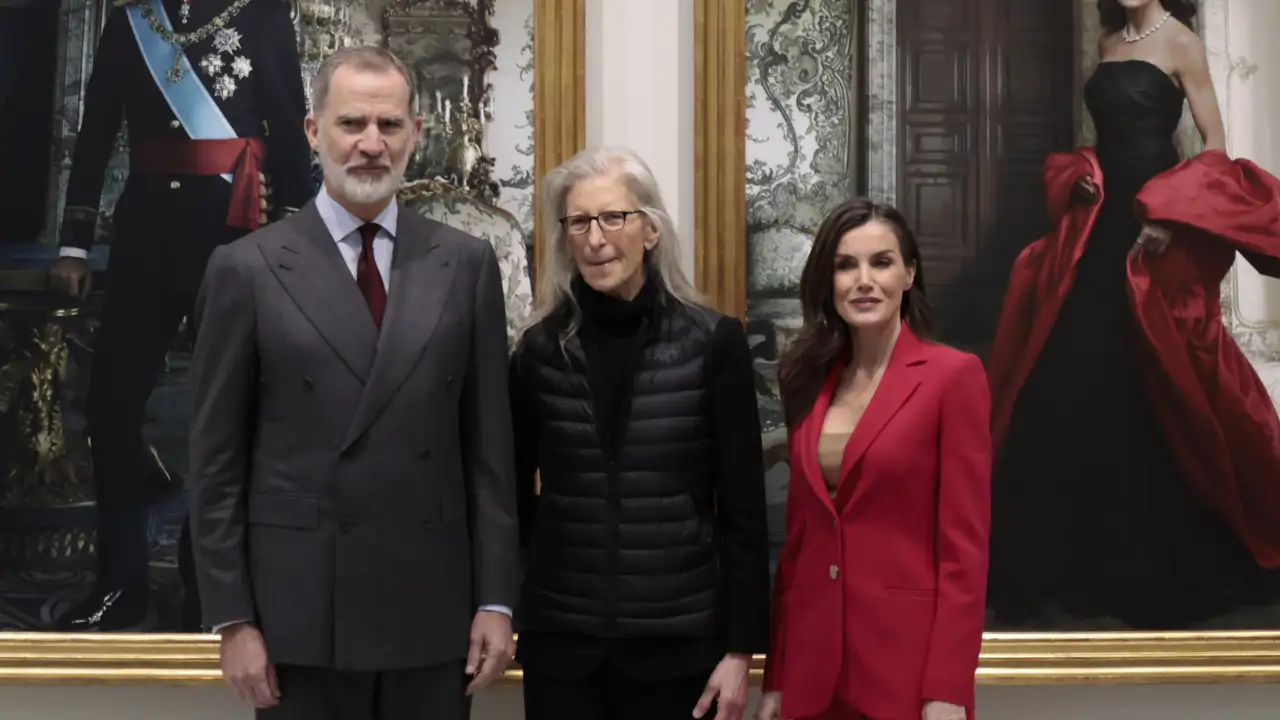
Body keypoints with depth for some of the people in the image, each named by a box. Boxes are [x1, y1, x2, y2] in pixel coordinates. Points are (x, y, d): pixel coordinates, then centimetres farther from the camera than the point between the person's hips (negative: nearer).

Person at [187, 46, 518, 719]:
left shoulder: (466, 263, 4)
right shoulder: (247, 268, -2)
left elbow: (490, 444, 4)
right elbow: (216, 462, -1)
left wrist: (496, 598, 0)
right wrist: (232, 619, -4)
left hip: (432, 610, 2)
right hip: (300, 611, -1)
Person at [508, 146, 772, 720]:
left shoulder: (713, 342, -4)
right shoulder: (540, 347, 1)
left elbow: (742, 510, -3)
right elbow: (514, 494, 9)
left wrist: (740, 648, -5)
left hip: (677, 640, -1)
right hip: (561, 639, 1)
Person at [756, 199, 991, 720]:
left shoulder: (953, 375, -7)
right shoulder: (809, 382, 8)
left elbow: (965, 545, -10)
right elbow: (798, 536, 10)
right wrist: (776, 678, 8)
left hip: (908, 663, -5)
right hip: (812, 667, 5)